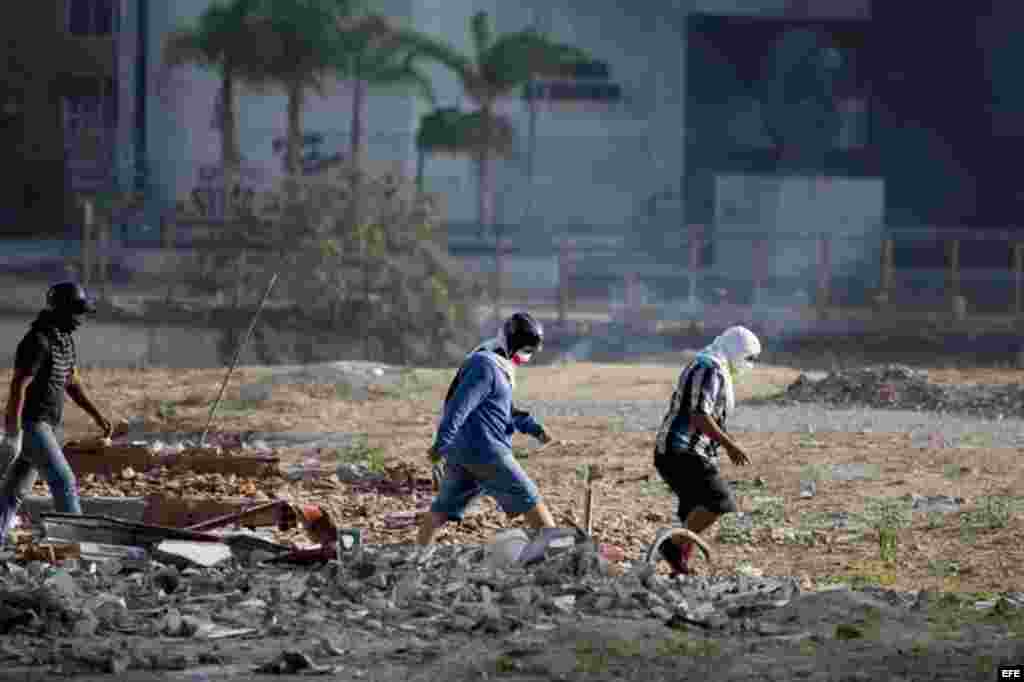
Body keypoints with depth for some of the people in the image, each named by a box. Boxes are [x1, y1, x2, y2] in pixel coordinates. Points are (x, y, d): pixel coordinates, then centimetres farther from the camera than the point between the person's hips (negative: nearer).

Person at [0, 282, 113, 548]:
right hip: (29, 425, -10)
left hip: (48, 425, 10)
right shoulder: (37, 341, -21)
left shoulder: (64, 339, 11)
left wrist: (97, 416, 10)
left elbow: (72, 383, 19)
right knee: (64, 481, -11)